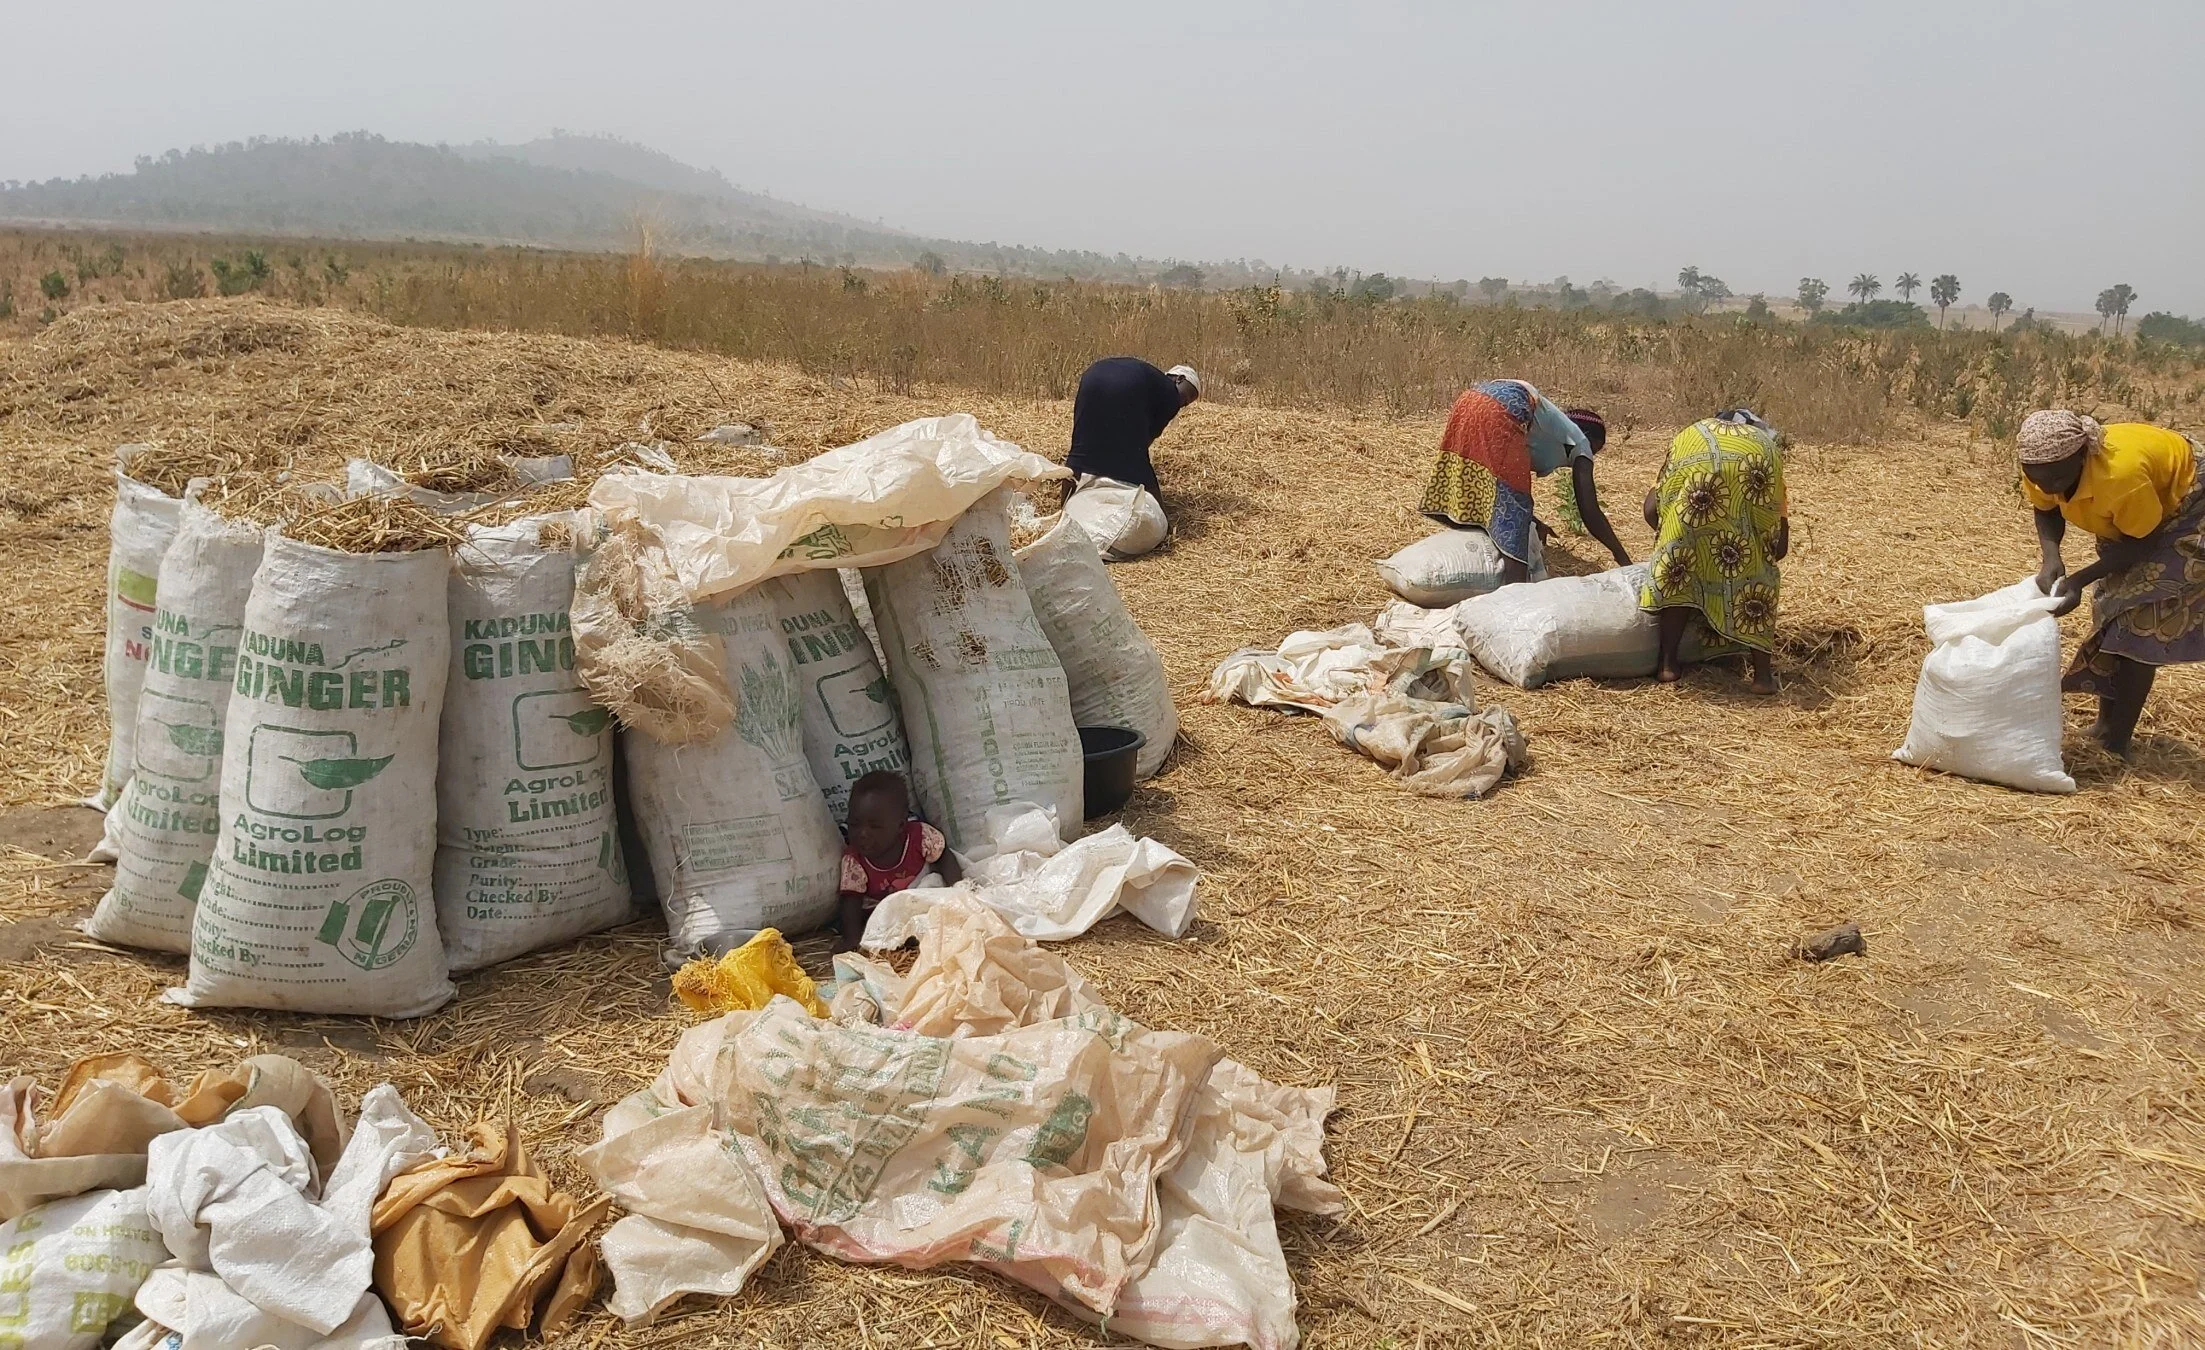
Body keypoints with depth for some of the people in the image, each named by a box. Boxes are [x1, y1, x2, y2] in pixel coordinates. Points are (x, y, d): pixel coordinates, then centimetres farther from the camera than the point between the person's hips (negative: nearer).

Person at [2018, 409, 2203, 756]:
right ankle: (2105, 727, 22)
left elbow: (2144, 541, -28)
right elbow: (2046, 510, -5)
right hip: (2125, 516, 7)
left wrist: (2079, 579, -34)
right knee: (2111, 610, 10)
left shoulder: (2120, 472, -44)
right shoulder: (2043, 470, -26)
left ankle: (2115, 743, -7)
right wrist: (2051, 557, -24)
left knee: (2141, 622, -12)